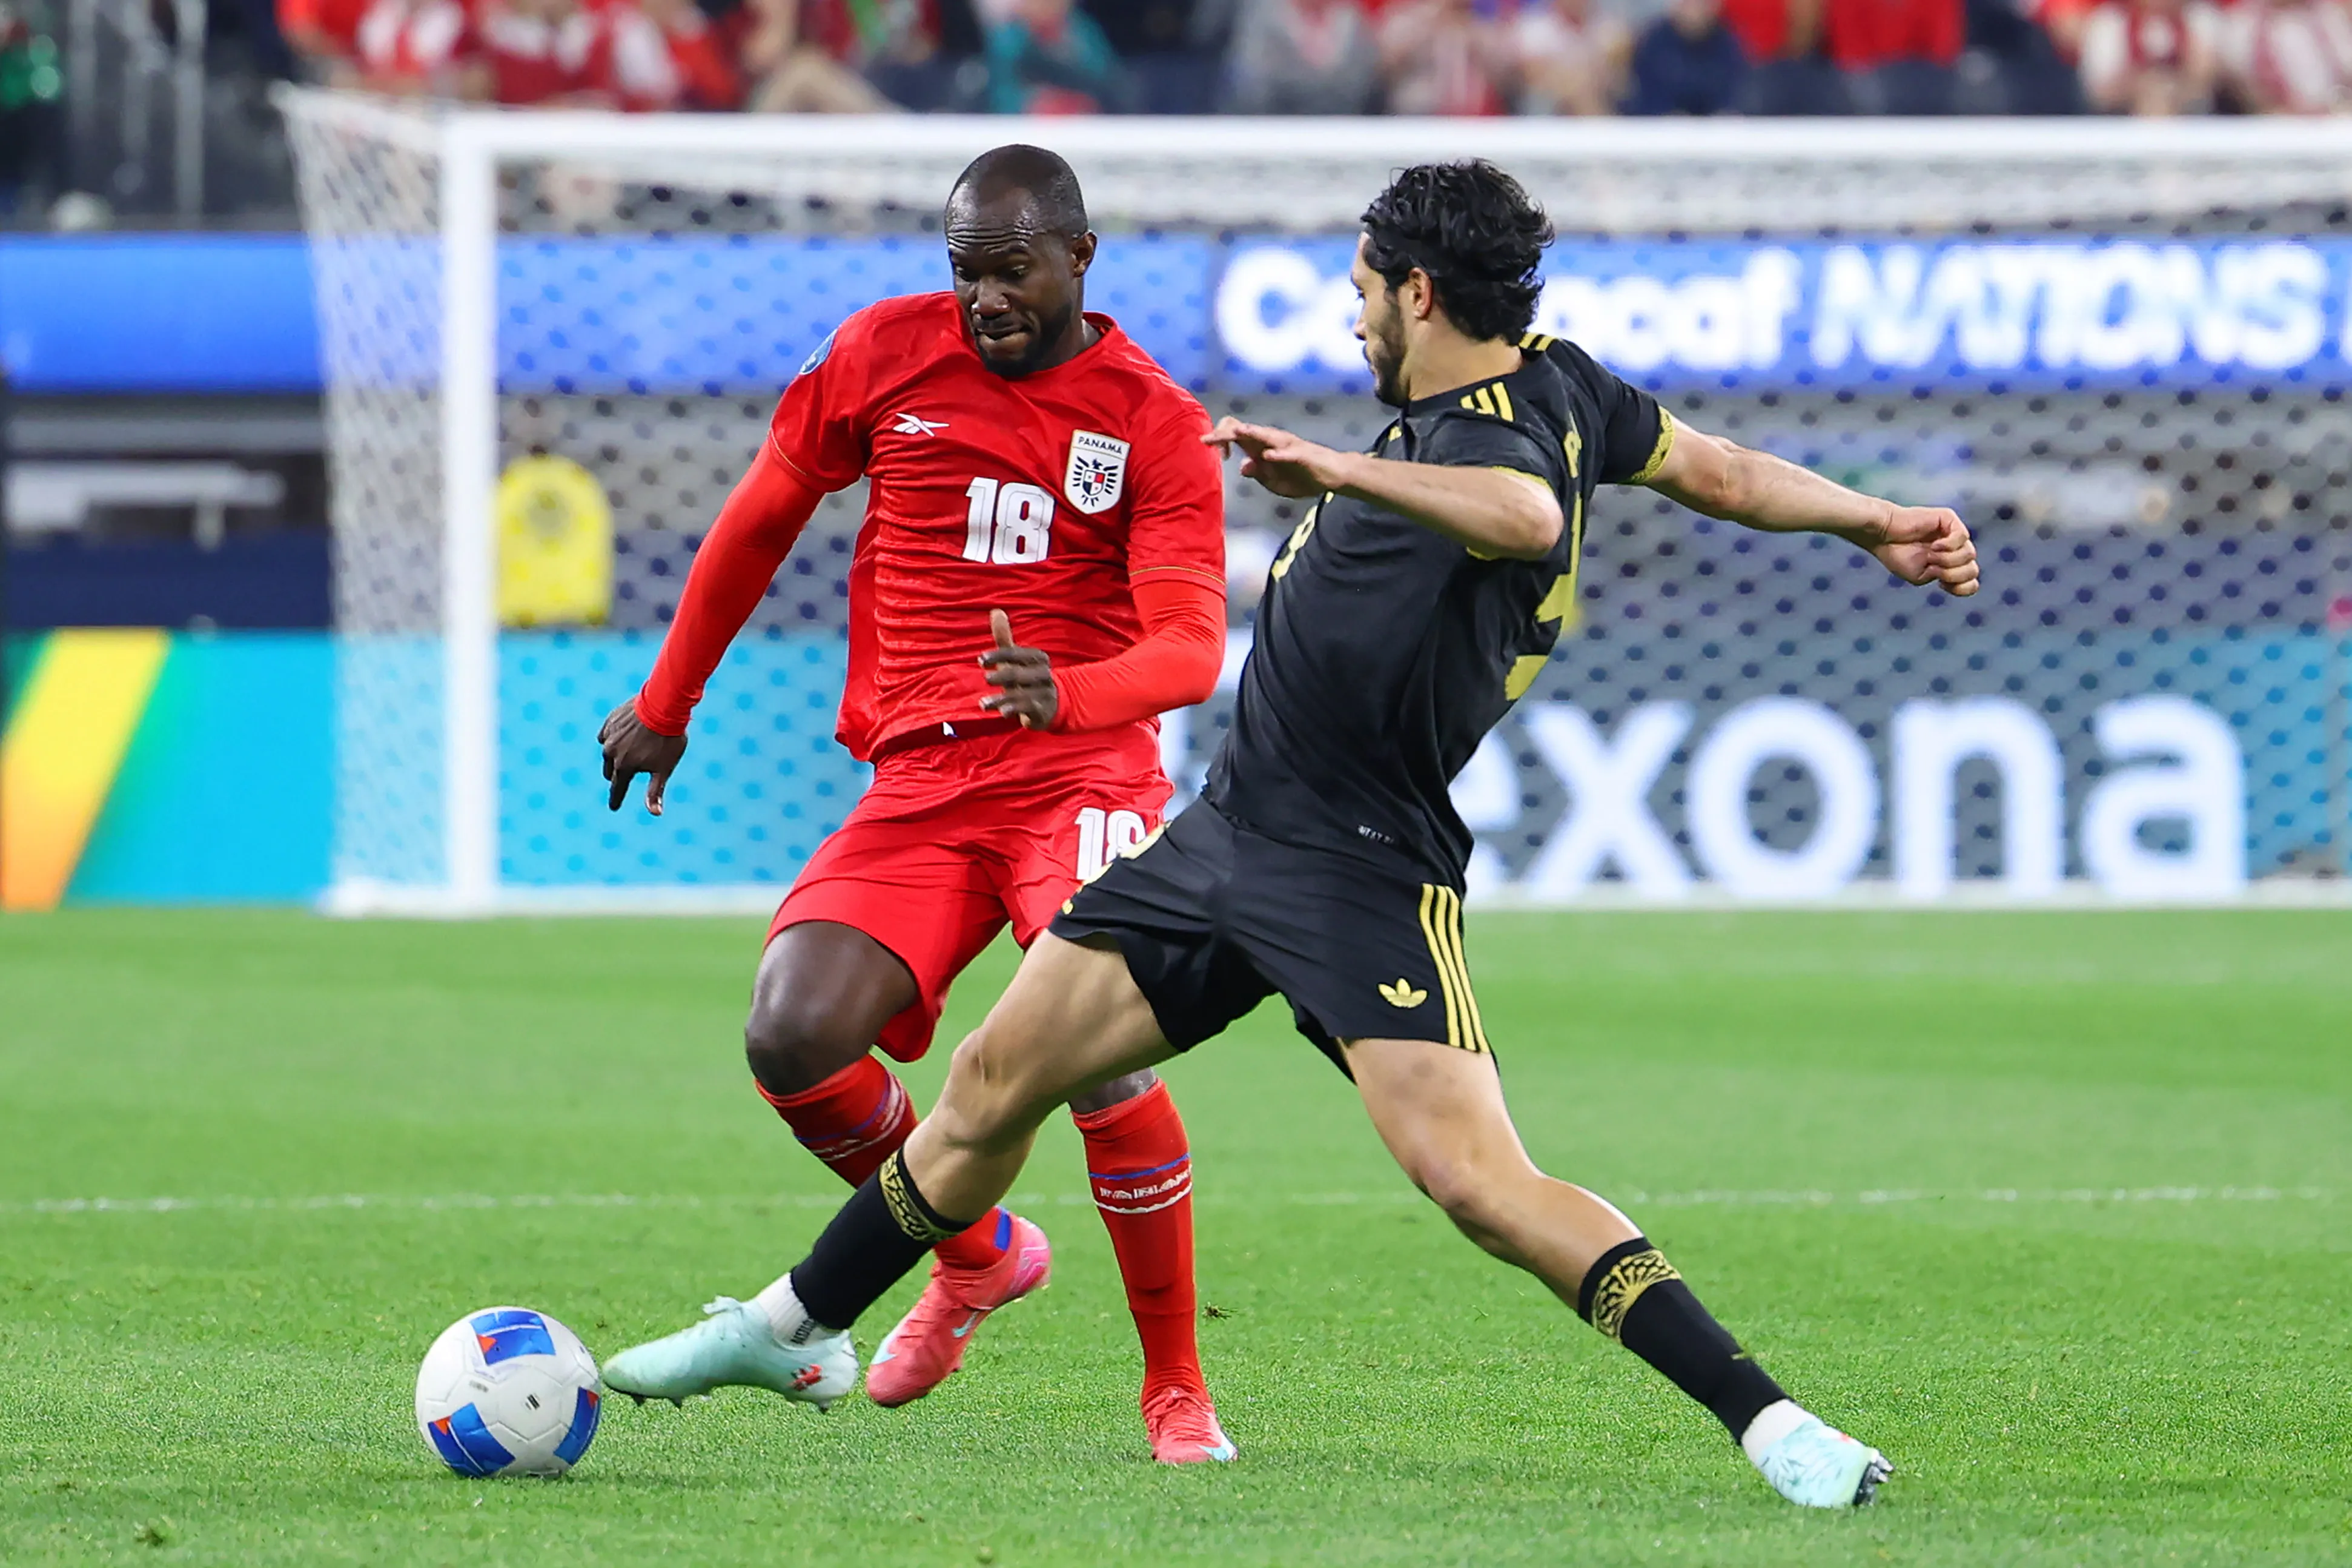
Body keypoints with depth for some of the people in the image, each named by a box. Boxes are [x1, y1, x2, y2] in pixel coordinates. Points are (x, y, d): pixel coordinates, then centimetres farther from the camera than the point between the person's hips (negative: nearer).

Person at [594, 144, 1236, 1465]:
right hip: (919, 785, 3)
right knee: (793, 1046, -17)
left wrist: (1071, 692, -33)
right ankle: (980, 1256, 14)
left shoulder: (1155, 422, -1)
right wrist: (669, 701, 24)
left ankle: (1178, 1391, -10)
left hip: (1082, 769, -3)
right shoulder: (886, 354, 7)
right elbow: (763, 517, 20)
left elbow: (1192, 646, -11)